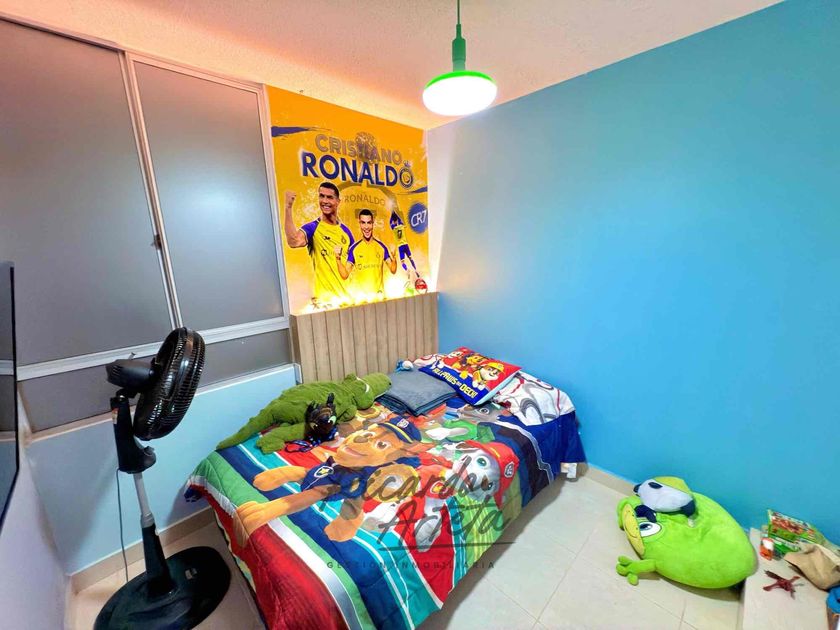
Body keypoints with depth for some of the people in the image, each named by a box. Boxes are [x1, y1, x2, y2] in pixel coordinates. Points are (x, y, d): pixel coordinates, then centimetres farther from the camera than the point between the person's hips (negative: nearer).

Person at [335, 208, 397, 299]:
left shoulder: (381, 246, 1)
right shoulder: (353, 248, 0)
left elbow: (393, 270, 0)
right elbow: (345, 275, -2)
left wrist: (393, 258, -18)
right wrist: (338, 258, -15)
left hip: (379, 294, 1)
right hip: (360, 295, 0)